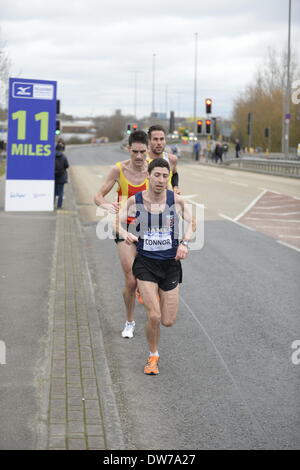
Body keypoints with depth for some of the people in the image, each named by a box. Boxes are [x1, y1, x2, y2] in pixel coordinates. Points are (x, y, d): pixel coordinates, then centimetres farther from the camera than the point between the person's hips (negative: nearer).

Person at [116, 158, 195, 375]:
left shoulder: (176, 200, -6)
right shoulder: (135, 201, -6)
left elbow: (191, 223, 4)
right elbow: (118, 221, 3)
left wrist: (185, 243, -14)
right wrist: (125, 234, -19)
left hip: (171, 263, 2)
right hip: (145, 263, -1)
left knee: (168, 321, 4)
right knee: (154, 317, -13)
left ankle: (154, 298, 41)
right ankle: (153, 356, 15)